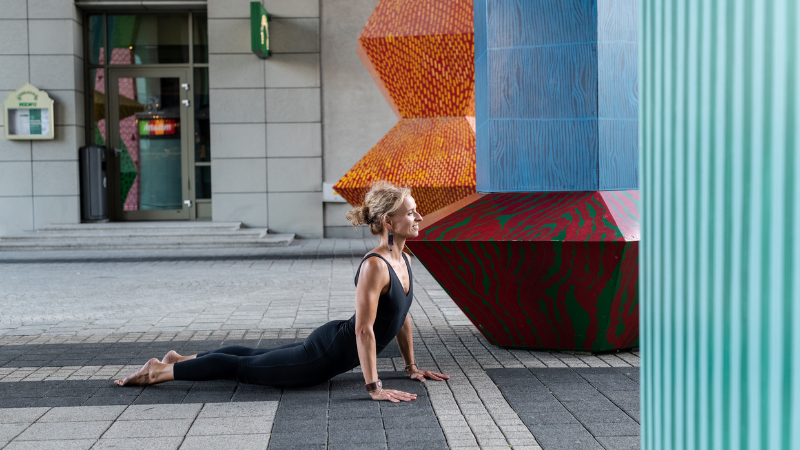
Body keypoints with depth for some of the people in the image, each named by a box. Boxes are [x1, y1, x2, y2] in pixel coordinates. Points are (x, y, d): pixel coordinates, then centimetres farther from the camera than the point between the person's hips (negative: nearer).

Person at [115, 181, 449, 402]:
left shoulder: (404, 259, 0)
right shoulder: (374, 266, -29)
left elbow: (402, 317, 11)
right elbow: (363, 330, -30)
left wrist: (411, 366, 13)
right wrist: (374, 387, -28)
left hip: (333, 347, 8)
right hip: (326, 354, -8)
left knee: (257, 356, 24)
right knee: (242, 367, 7)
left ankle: (181, 359, 39)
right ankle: (159, 371, 21)